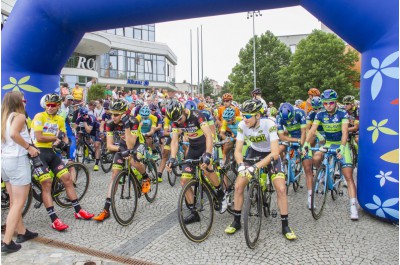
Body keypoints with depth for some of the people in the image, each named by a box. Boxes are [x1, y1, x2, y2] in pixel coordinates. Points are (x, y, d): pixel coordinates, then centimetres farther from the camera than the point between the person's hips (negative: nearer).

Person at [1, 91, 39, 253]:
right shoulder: (19, 116, -9)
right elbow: (13, 134, -28)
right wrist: (29, 147, -18)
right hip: (17, 161, -8)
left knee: (13, 202, 16)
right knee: (19, 204, -1)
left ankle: (22, 232, 29)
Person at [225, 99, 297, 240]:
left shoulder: (269, 125, -32)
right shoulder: (242, 125, -22)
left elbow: (275, 153, -37)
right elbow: (238, 150, -20)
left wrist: (255, 167, -47)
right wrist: (241, 165, -42)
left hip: (270, 155, -2)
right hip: (253, 152, 3)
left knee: (281, 188, -16)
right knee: (238, 186, -7)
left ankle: (285, 226, 4)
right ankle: (236, 222, 12)